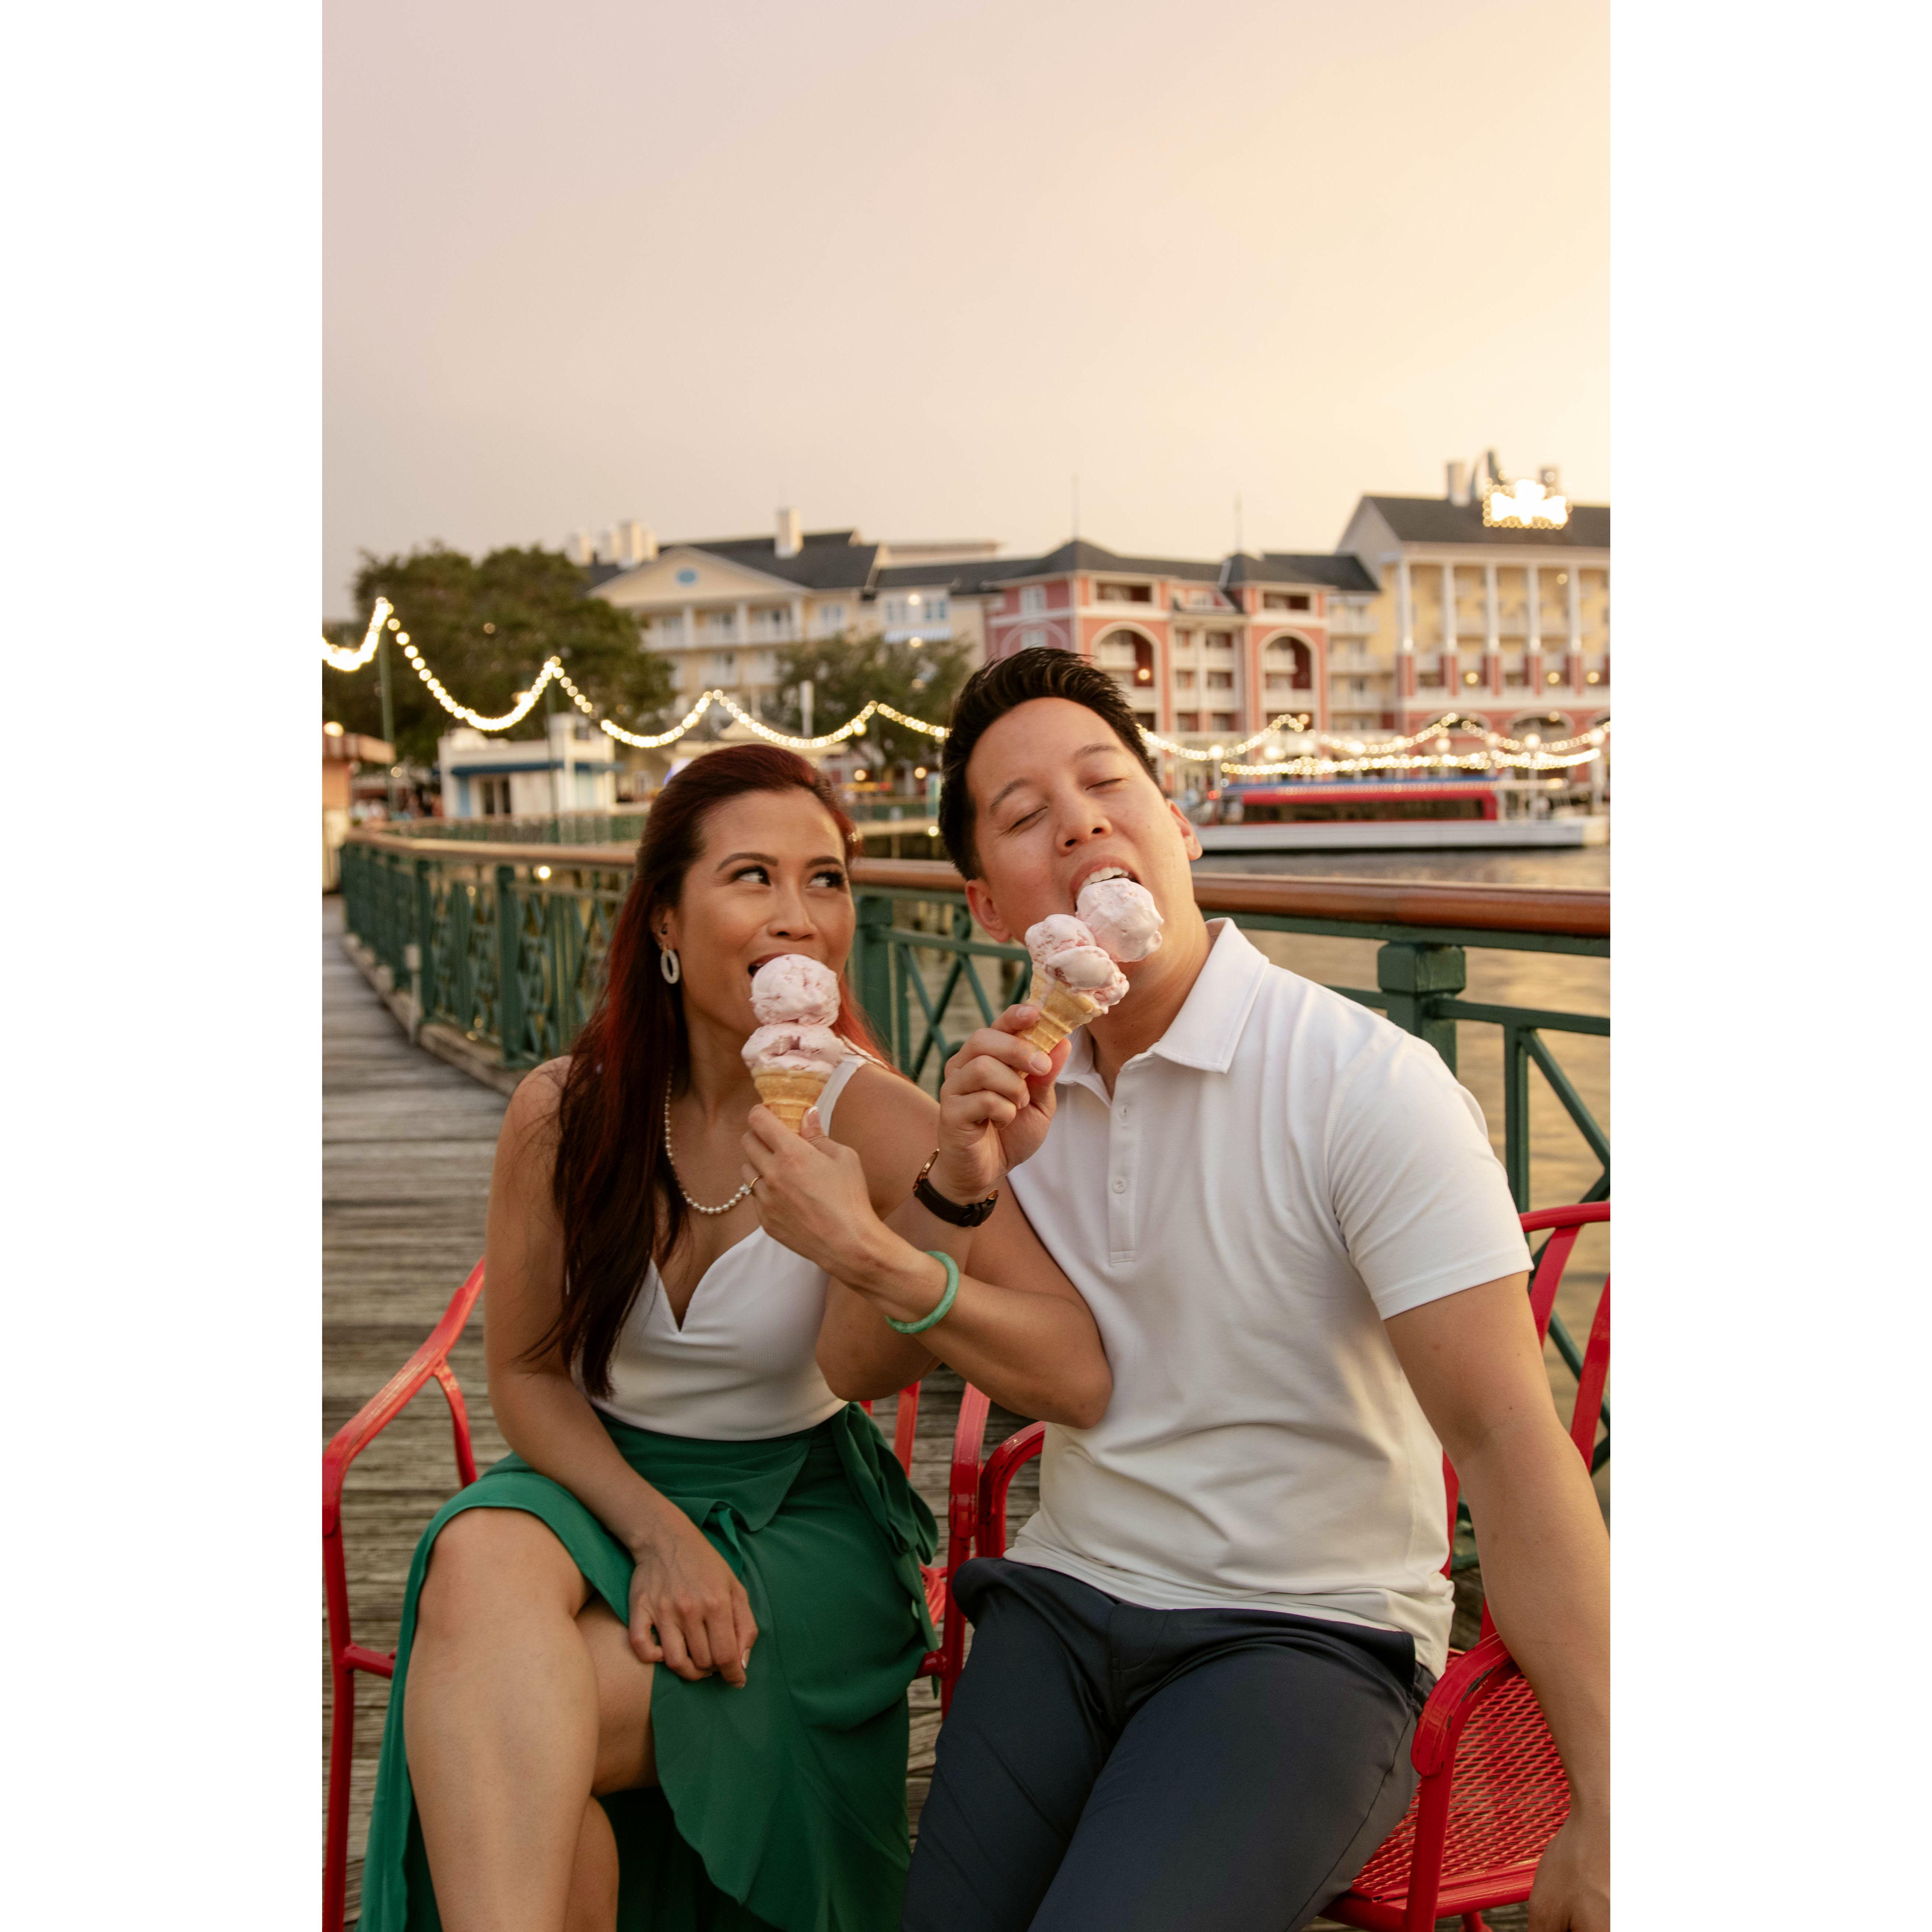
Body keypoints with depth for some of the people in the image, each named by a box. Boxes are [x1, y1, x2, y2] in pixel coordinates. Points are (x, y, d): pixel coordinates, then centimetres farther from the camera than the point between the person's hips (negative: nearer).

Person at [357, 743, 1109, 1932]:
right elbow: (526, 1371, 2)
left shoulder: (877, 1124, -16)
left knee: (500, 1732, -27)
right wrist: (656, 1532, -16)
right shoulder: (564, 1112, -7)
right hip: (600, 1480, 3)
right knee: (481, 1562, -32)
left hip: (803, 1513, -2)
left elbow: (1082, 1381, -25)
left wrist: (871, 1254, -40)